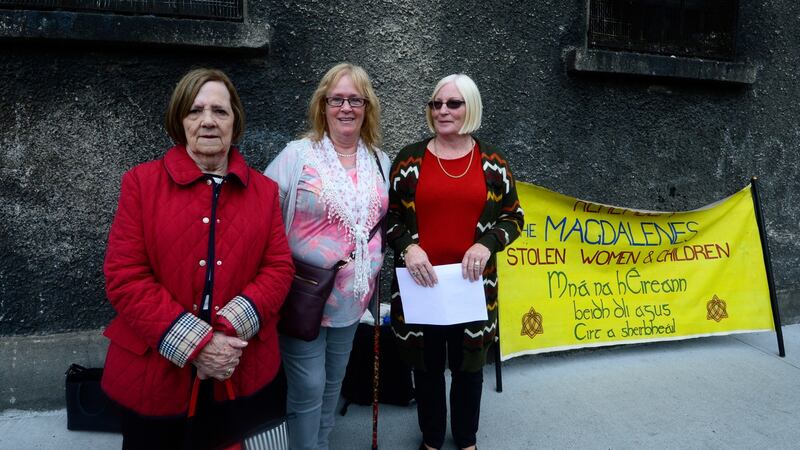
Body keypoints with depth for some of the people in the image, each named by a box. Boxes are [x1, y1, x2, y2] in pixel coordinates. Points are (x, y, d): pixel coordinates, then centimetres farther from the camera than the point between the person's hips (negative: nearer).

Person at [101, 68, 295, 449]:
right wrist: (195, 343, -17)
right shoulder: (142, 182, -2)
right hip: (155, 374, -1)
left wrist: (232, 331, -16)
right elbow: (124, 276, -8)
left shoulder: (263, 190, 5)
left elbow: (279, 268, 0)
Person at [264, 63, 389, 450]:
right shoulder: (298, 155, -11)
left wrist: (374, 267, 13)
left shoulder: (380, 161, 6)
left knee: (333, 384, 20)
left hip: (352, 295, 5)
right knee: (308, 387, 1)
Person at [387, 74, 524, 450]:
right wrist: (407, 246, -15)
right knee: (426, 366, 13)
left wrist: (487, 243, -13)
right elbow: (389, 216, 4)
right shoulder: (409, 159, 1)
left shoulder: (493, 161, 3)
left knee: (469, 366, 15)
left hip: (472, 285, 1)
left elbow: (513, 216, 5)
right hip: (420, 284, 0)